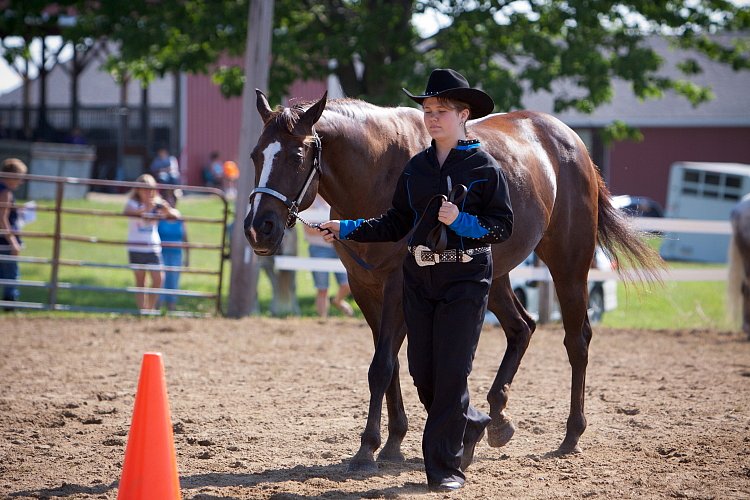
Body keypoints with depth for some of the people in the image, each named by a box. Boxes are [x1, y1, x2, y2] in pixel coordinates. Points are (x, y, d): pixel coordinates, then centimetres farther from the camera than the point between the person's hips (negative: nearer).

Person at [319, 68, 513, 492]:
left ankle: (445, 466, 0)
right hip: (420, 278, 6)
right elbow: (397, 224, 11)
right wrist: (349, 229, 2)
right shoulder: (417, 167, 9)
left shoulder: (485, 168, -6)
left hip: (466, 280, -5)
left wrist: (461, 221, -22)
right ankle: (469, 425, 34)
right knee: (422, 373, 8)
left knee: (451, 372, -6)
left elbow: (503, 226, -8)